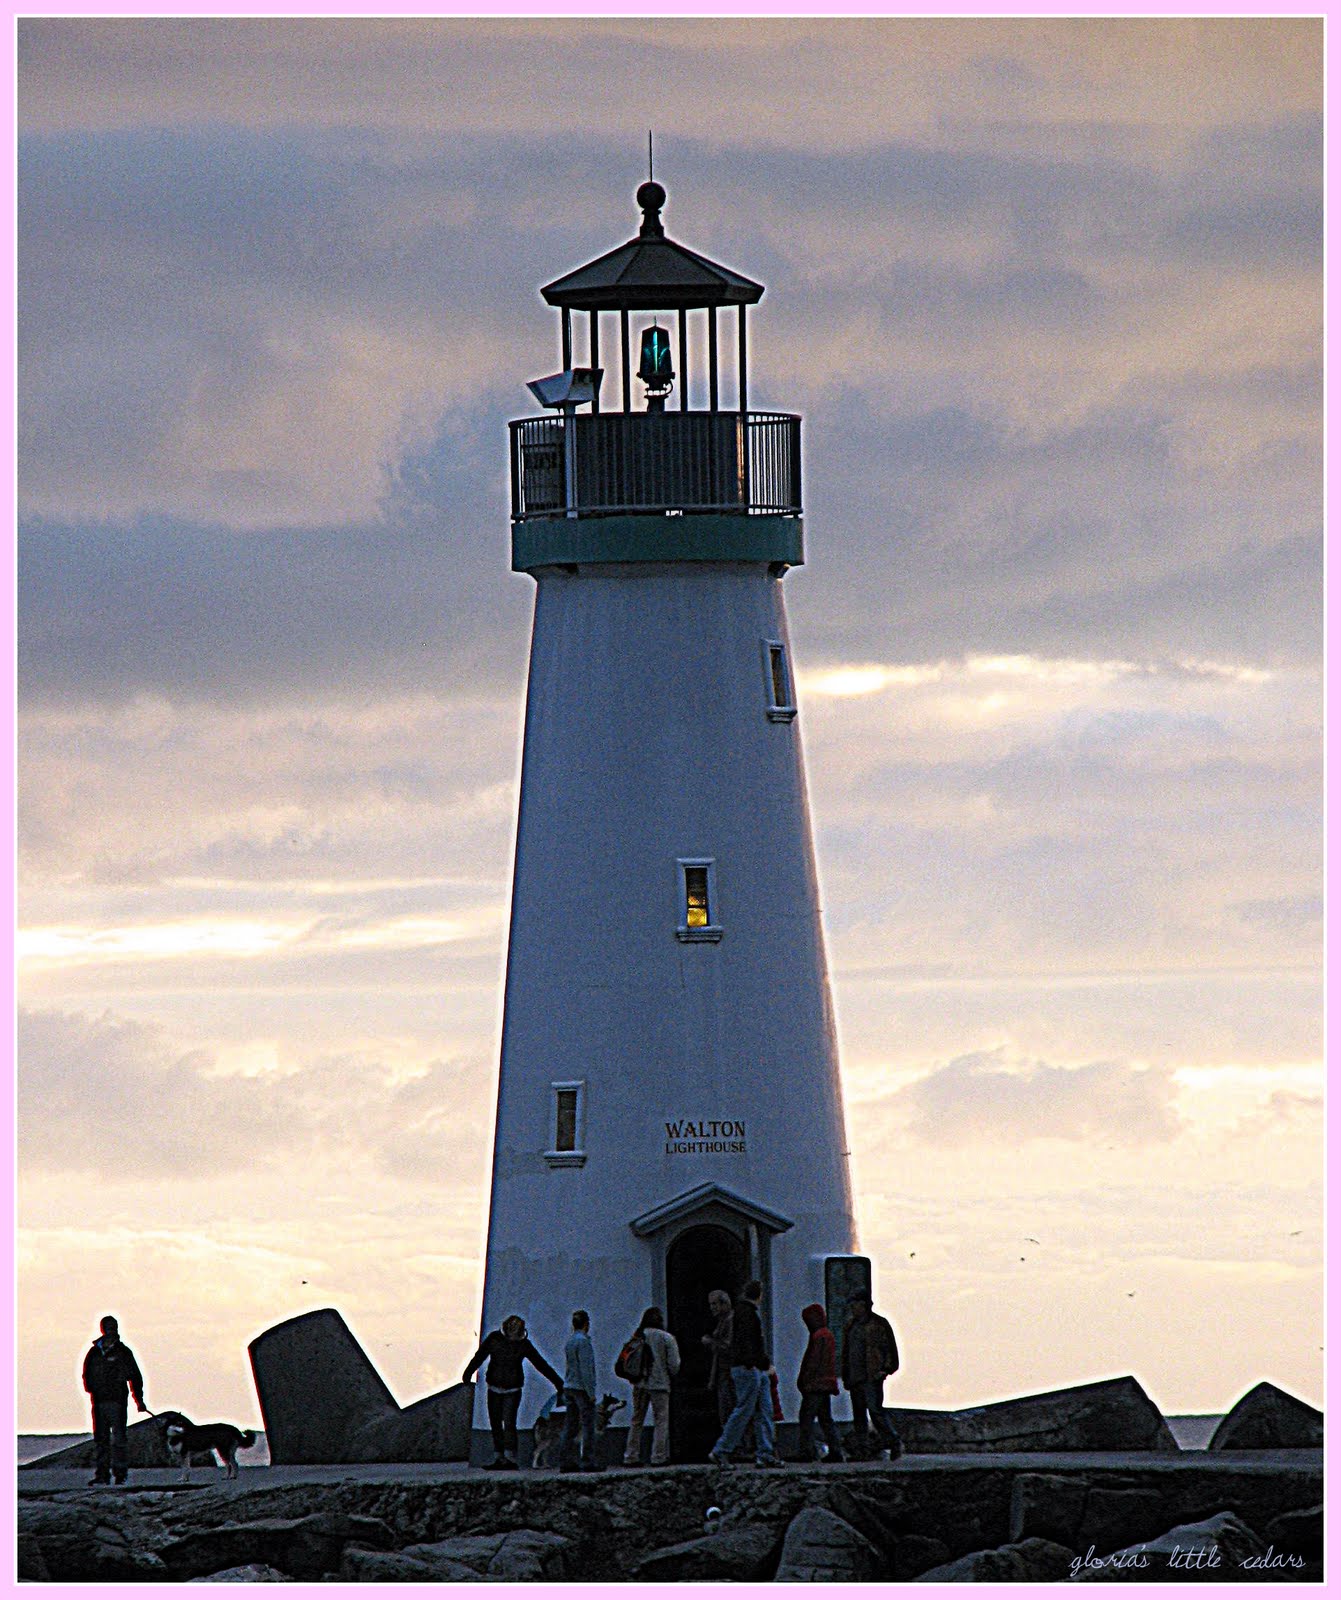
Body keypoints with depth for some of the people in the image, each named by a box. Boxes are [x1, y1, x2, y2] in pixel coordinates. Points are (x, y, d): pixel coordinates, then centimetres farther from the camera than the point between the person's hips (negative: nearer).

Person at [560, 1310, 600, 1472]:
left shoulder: (569, 1341, 14)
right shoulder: (582, 1341, -13)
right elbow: (585, 1369, -17)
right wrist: (591, 1392, -15)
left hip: (569, 1387, 9)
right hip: (582, 1389, -9)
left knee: (571, 1427, 8)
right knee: (588, 1426, -7)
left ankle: (567, 1462, 7)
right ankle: (588, 1462, -11)